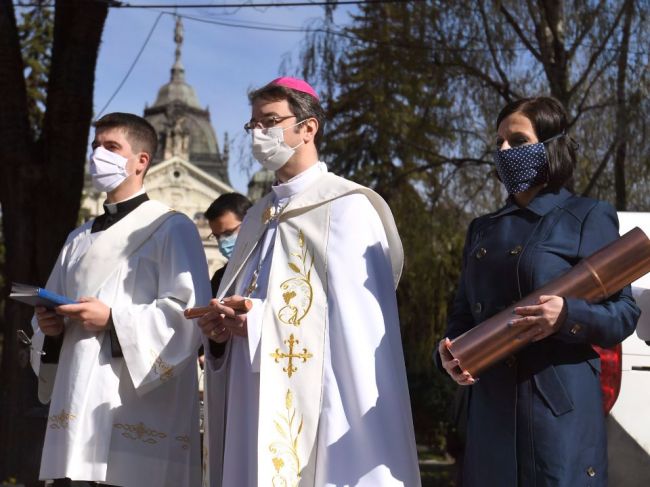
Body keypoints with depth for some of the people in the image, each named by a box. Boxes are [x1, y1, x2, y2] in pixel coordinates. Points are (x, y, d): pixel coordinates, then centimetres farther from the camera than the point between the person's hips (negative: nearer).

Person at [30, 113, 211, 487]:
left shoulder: (171, 229, 0)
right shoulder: (79, 239, 21)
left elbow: (191, 314, -9)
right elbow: (52, 307, 27)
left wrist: (112, 320, -15)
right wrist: (49, 326, 3)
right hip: (77, 407, 6)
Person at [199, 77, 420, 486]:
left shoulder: (346, 208, -6)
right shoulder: (258, 218, 18)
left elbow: (356, 319, -15)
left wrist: (261, 322, -18)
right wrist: (221, 326, -2)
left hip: (316, 404, -7)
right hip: (257, 409, 7)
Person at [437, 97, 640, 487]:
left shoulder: (588, 217, 0)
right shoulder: (483, 229, 17)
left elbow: (624, 314, -4)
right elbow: (464, 312, 19)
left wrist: (568, 315, -23)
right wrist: (449, 352, -3)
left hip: (561, 410, -5)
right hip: (490, 409, 5)